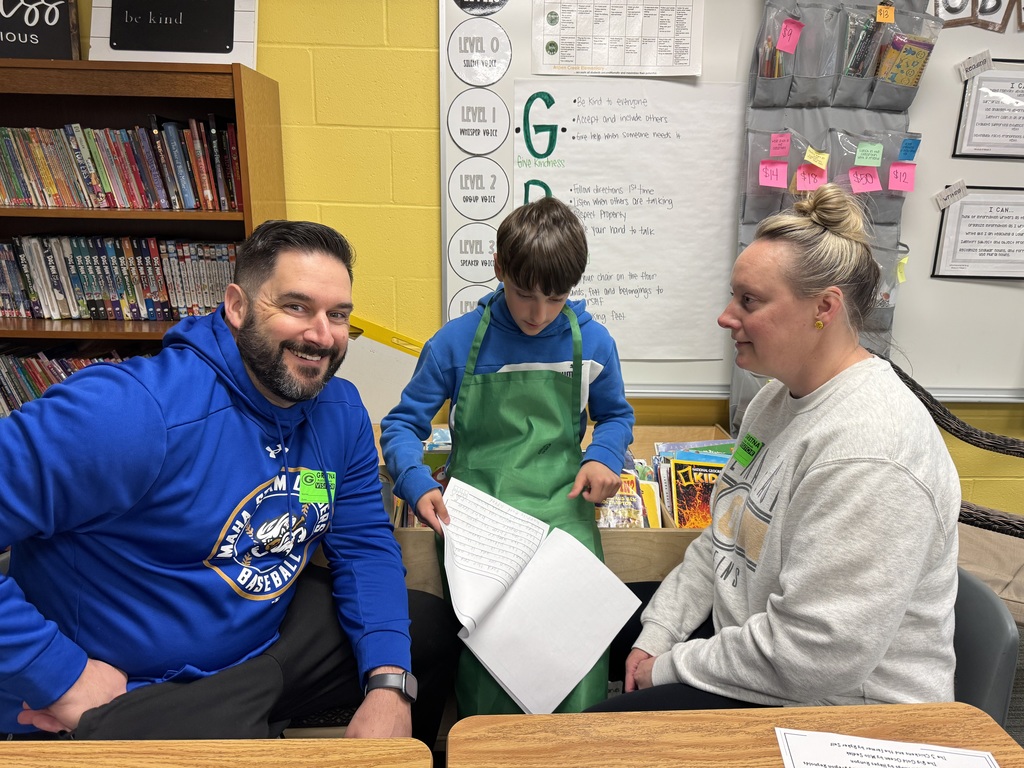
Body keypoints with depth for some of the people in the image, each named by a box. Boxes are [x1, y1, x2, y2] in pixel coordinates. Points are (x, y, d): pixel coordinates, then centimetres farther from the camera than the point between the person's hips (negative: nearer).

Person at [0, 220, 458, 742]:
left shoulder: (342, 411, -5)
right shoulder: (134, 413, -29)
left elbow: (365, 544, -2)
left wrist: (388, 684, -12)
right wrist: (62, 678, -24)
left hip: (271, 633, 7)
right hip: (131, 692, -6)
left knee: (432, 625, 11)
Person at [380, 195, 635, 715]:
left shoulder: (592, 342, 5)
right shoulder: (456, 342, 1)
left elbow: (616, 415, 21)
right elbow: (403, 423, 7)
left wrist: (604, 457, -1)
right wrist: (417, 482, -12)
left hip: (561, 507, 1)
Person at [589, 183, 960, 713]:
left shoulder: (866, 454, -30)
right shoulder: (780, 396, 3)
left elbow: (817, 658, -30)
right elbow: (721, 541, 8)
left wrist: (672, 667, -18)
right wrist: (657, 635, 0)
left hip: (835, 704, -8)